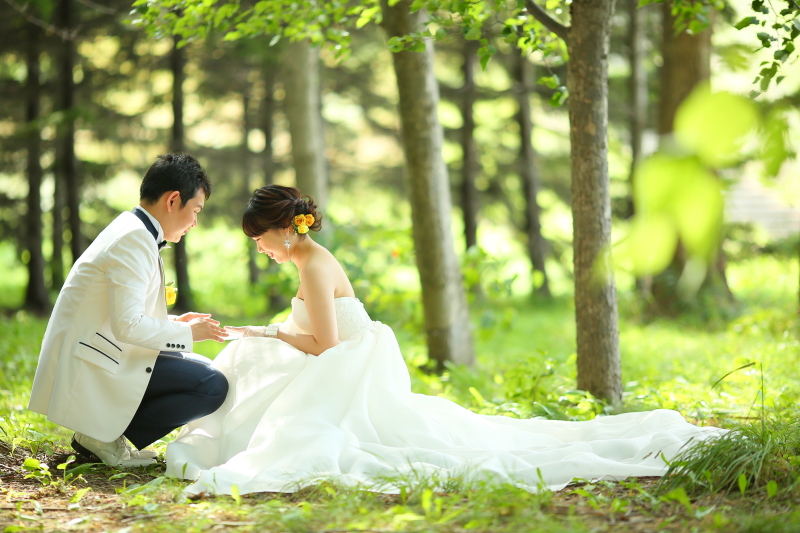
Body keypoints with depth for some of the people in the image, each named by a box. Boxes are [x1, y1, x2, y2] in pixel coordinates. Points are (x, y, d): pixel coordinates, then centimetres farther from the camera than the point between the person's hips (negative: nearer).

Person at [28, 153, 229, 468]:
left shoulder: (134, 232, 16)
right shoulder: (134, 240, -17)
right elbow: (127, 325, -24)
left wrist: (175, 323, 12)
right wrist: (187, 333, -10)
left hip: (93, 354, 10)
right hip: (91, 369, -10)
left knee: (200, 368, 17)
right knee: (212, 387, -16)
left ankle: (104, 431, 8)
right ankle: (104, 436, -7)